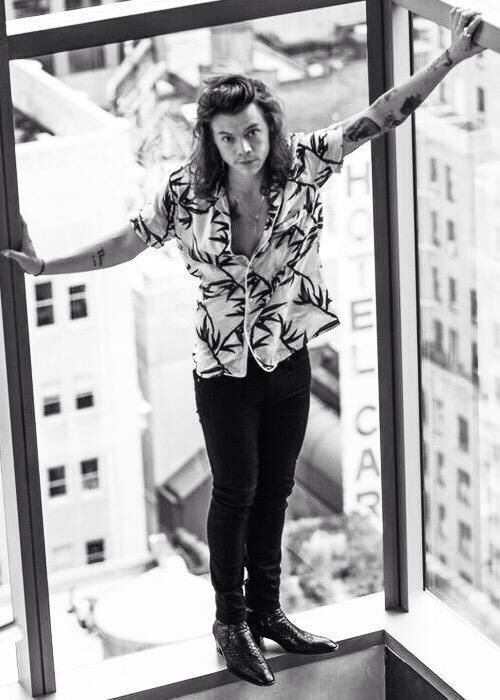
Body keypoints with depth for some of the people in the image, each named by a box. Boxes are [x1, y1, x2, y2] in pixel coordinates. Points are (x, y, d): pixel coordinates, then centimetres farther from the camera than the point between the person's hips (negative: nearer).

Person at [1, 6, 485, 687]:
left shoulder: (303, 162, -14)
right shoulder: (187, 192, -16)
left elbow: (382, 115, -16)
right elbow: (127, 242, -3)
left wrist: (453, 56, -24)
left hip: (290, 361, 2)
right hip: (226, 370, -2)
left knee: (275, 489, 16)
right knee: (236, 491, 11)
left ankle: (266, 610, 34)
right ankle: (231, 620, 29)